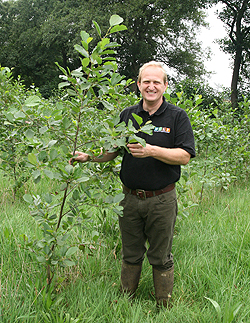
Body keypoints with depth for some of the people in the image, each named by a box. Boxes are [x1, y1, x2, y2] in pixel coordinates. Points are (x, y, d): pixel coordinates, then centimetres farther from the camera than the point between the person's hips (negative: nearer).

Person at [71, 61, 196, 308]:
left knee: (160, 257, 10)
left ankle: (164, 305, 26)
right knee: (131, 254, 16)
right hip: (130, 198, 3)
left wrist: (152, 151, -24)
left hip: (161, 201, -3)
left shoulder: (177, 116, -4)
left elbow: (184, 156, -12)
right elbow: (113, 150, 14)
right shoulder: (127, 115, 7)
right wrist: (89, 156, -3)